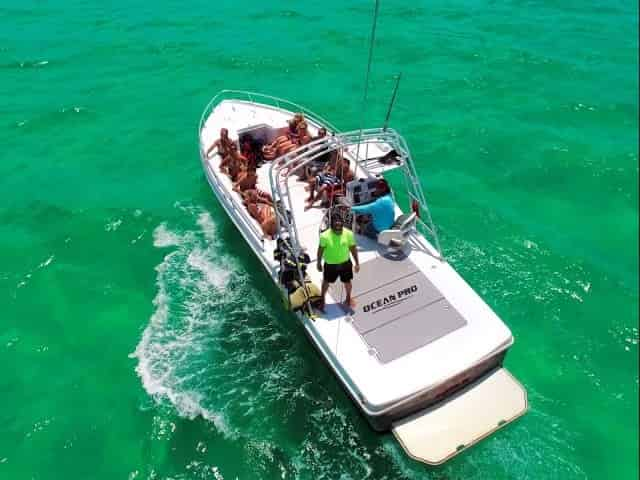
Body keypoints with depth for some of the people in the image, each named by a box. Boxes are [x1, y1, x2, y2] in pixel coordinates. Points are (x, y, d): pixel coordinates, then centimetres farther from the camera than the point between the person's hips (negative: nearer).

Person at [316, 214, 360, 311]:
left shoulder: (348, 234, -17)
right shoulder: (325, 236, -22)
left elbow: (353, 249, -5)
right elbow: (321, 249, -7)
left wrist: (357, 263, -1)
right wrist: (319, 263, 2)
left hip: (345, 263, 1)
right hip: (330, 264, -1)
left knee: (347, 282, 21)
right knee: (326, 282, 20)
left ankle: (348, 298, 51)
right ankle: (322, 299, 47)